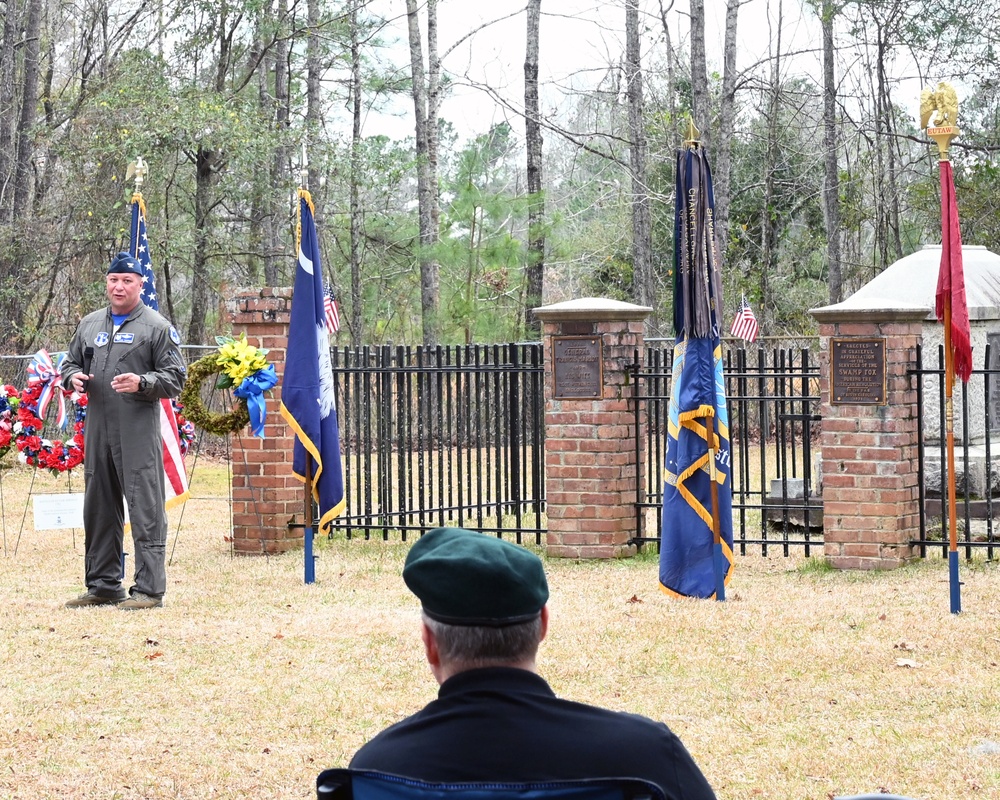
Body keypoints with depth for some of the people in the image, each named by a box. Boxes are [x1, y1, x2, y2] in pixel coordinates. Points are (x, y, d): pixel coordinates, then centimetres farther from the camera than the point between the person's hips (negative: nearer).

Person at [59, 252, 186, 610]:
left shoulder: (157, 327, 0)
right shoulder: (89, 324, 17)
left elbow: (175, 378, -2)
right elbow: (69, 362, 26)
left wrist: (141, 383, -19)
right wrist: (72, 377, 2)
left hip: (139, 432, -6)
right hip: (97, 430, 6)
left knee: (145, 509, -7)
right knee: (98, 508, 11)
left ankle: (149, 587, -6)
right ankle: (103, 584, 20)